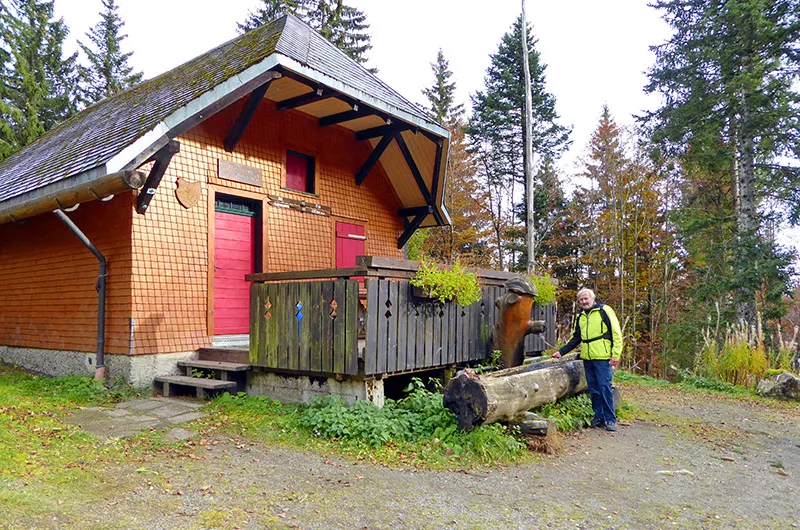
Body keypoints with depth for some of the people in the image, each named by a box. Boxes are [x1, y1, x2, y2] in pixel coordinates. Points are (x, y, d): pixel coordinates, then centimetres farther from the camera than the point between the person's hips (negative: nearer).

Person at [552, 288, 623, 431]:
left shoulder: (604, 311, -3)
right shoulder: (580, 316, 16)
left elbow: (616, 333, -6)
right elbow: (576, 338, 24)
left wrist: (615, 355, -12)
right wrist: (561, 351, 16)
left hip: (602, 358, -6)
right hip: (587, 359, 6)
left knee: (605, 387, -6)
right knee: (593, 389, 9)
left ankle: (610, 419, 5)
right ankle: (599, 417, 19)